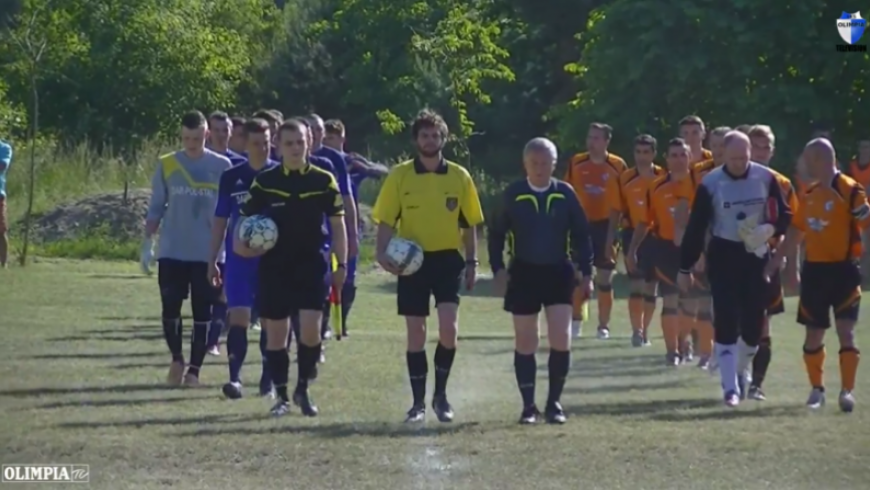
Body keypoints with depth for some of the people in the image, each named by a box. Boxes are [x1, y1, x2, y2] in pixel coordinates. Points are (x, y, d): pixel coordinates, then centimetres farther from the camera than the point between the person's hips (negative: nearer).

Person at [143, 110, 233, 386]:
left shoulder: (222, 166, 1)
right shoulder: (167, 165, 2)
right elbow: (156, 208, 7)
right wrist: (147, 244, 2)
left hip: (208, 253, -1)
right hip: (172, 252, 1)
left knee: (202, 313, 1)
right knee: (170, 308, 0)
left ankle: (194, 369, 9)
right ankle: (176, 360, 21)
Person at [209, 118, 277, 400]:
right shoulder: (231, 178, 5)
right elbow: (220, 220, 10)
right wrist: (212, 260, 8)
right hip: (239, 258, 0)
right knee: (238, 317, -11)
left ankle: (268, 379, 19)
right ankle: (235, 378, -13)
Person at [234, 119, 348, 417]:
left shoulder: (324, 181, 0)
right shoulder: (264, 182, 1)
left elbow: (337, 224, 5)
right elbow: (246, 220, 7)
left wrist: (341, 264, 1)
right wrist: (242, 243, -13)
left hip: (312, 266, -1)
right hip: (273, 268, 1)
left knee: (311, 330, -10)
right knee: (276, 333, 4)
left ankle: (303, 390, 10)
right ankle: (282, 397, 16)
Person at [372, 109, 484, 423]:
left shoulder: (459, 176, 3)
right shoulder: (399, 175, 0)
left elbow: (469, 223, 9)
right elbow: (386, 221, 0)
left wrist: (471, 262, 4)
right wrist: (383, 253, -16)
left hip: (447, 258, 0)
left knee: (449, 328, -13)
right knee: (416, 334, 4)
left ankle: (441, 394, 6)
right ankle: (418, 403, 14)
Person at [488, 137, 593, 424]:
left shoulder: (565, 194, 0)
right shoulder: (513, 195, -3)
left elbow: (580, 235, 5)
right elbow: (496, 233, 4)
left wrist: (585, 271, 0)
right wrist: (499, 268, -4)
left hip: (558, 272, 0)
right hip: (523, 273, 0)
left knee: (561, 340, -8)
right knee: (525, 343, 3)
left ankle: (554, 403, 5)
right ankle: (528, 406, 11)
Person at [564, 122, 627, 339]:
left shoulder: (618, 166, -4)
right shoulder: (576, 163, 1)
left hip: (605, 226, -2)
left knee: (604, 278, 1)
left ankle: (604, 326, 9)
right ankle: (576, 321, 15)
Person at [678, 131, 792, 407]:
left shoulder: (766, 178, -3)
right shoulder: (710, 184, -8)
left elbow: (785, 215, 5)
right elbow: (695, 229, -4)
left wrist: (771, 229, -18)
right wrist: (685, 268, -2)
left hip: (756, 255, 2)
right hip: (723, 255, -2)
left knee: (754, 321, 4)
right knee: (726, 322, -9)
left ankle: (741, 372, 30)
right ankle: (730, 387, -6)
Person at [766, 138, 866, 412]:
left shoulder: (849, 190, -11)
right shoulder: (810, 194, 11)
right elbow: (797, 232, 18)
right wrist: (775, 263, 16)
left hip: (843, 269, -6)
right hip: (814, 270, 6)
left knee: (845, 331, -10)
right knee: (813, 334, 9)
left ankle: (847, 391, -6)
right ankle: (817, 389, 23)